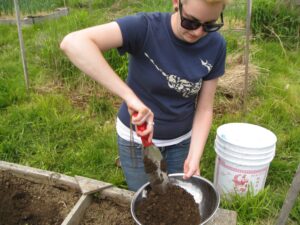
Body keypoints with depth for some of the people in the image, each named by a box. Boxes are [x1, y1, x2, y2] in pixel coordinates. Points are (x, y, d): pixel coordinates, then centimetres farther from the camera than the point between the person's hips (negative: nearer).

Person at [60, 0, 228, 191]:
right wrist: (130, 96, -45)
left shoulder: (215, 46, -15)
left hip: (182, 140, 3)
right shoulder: (145, 27, -26)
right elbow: (72, 42, -39)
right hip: (136, 139, -2)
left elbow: (204, 108, -8)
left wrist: (194, 157, -20)